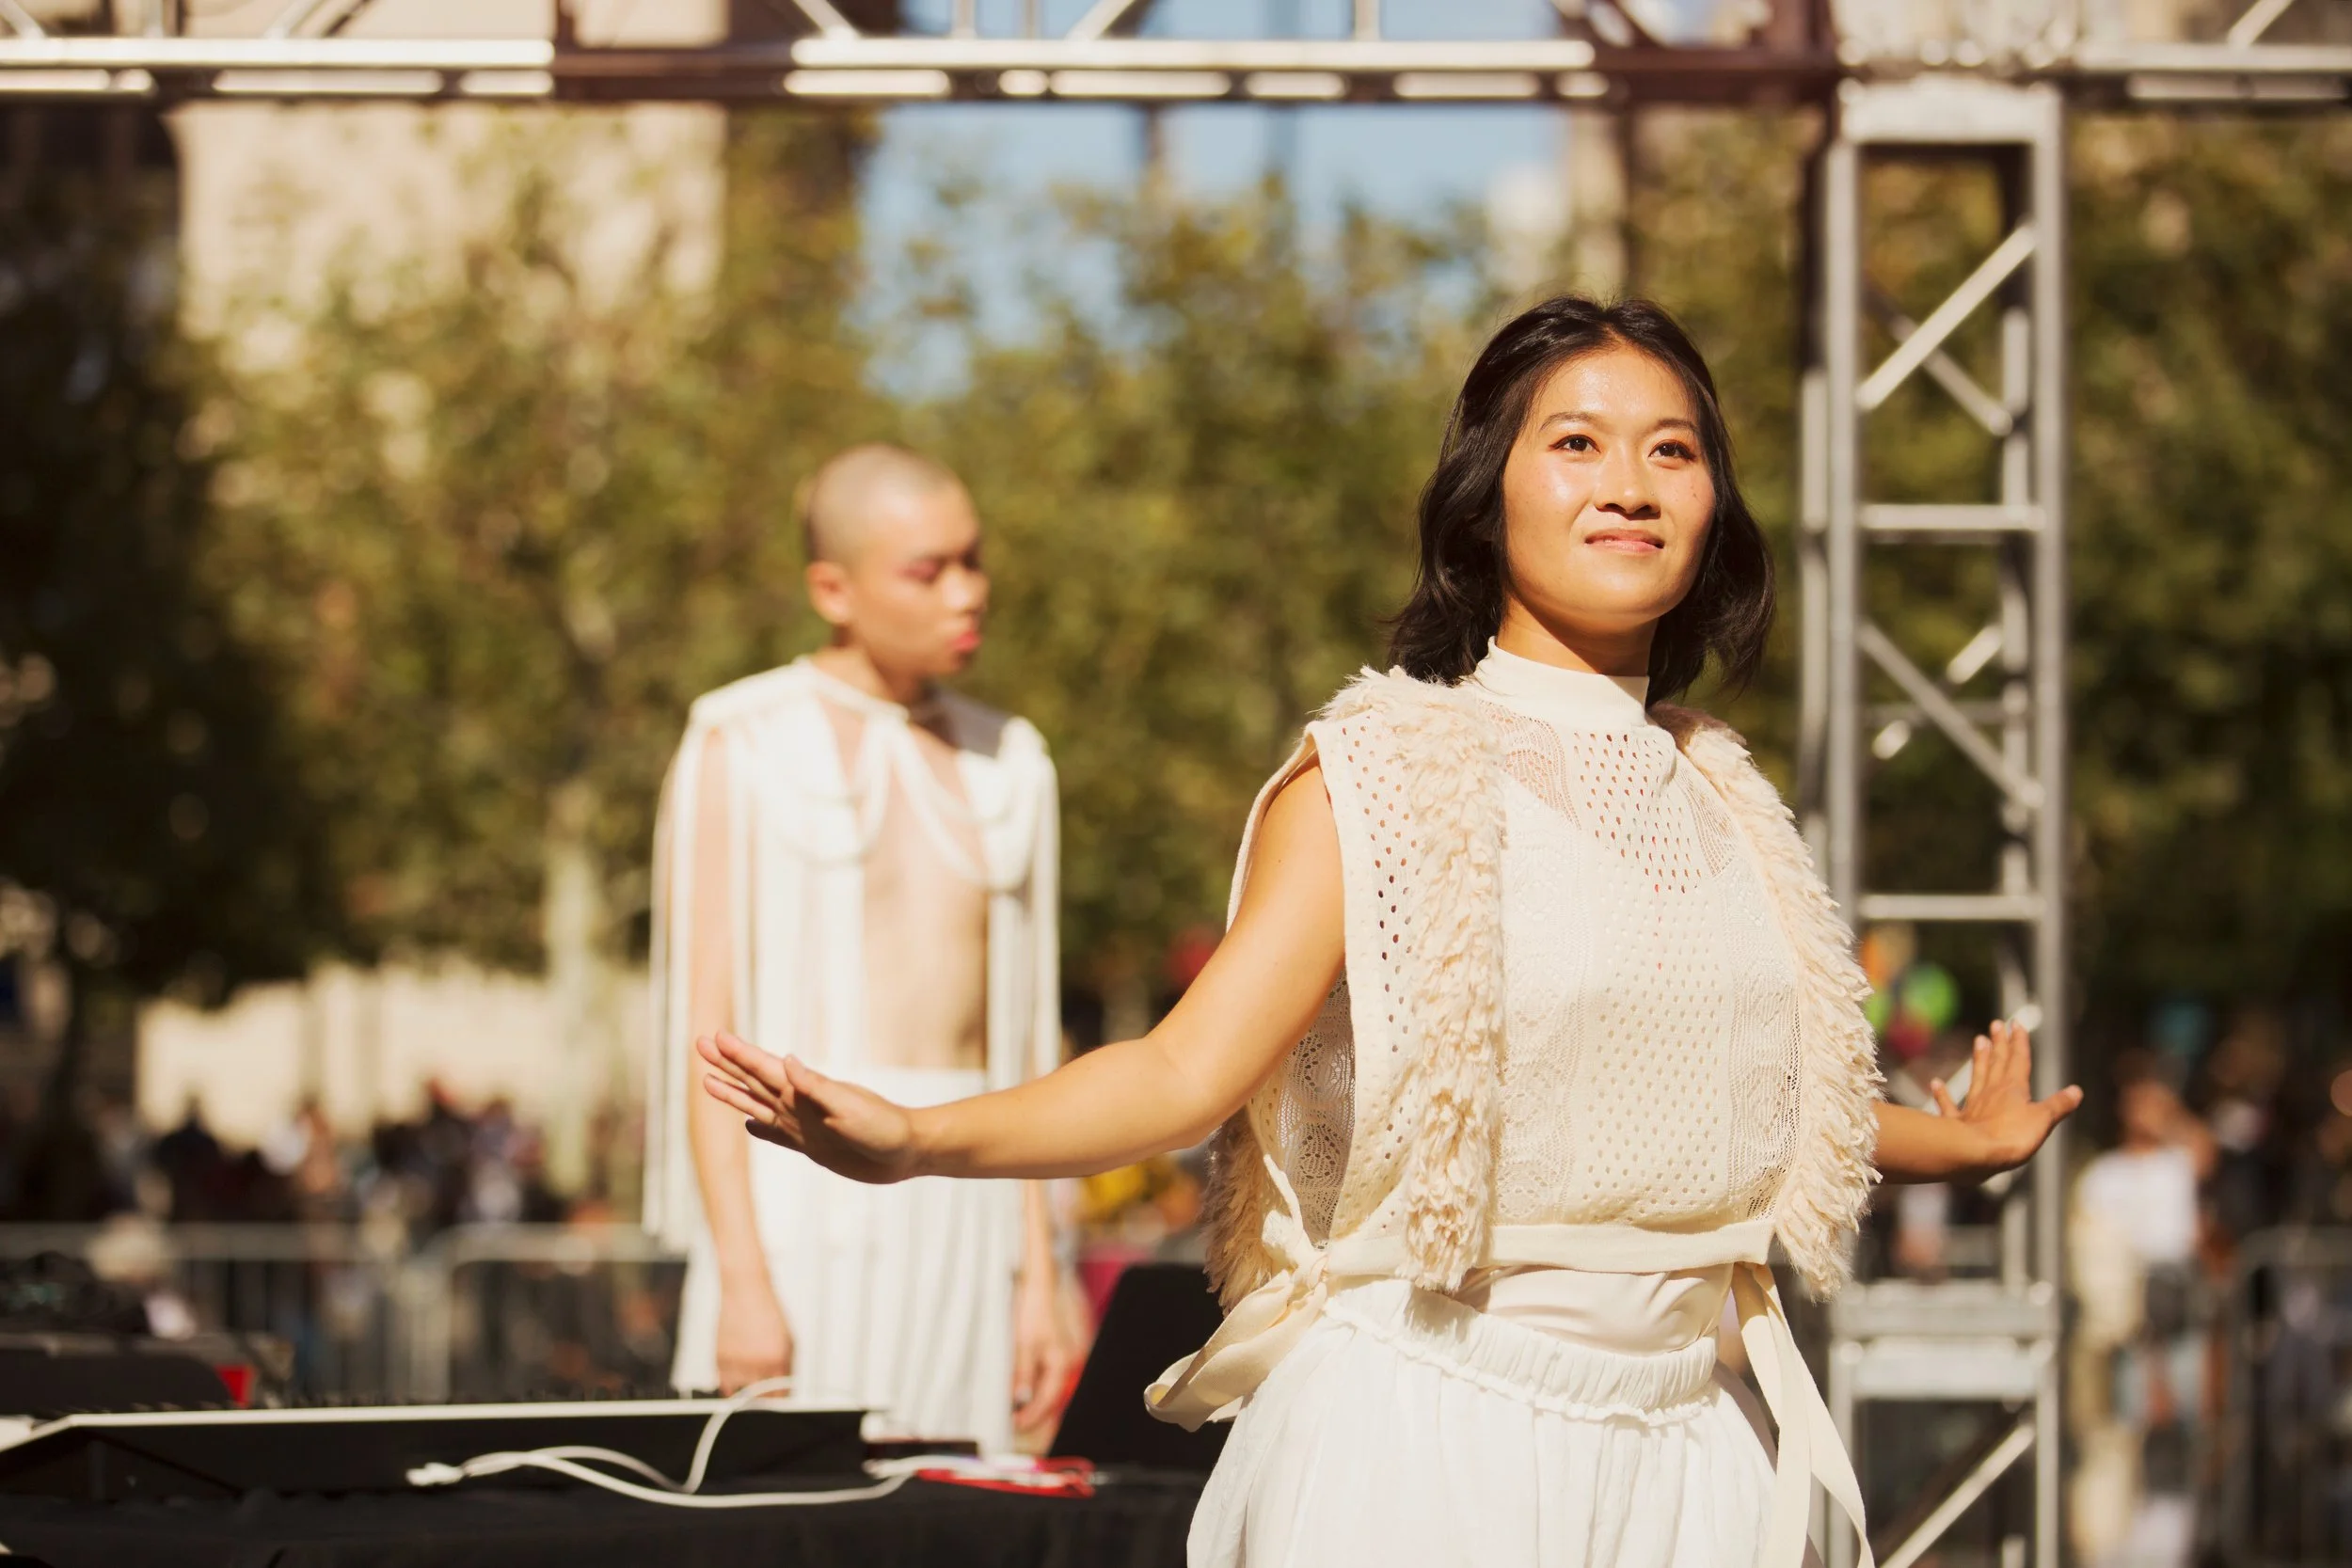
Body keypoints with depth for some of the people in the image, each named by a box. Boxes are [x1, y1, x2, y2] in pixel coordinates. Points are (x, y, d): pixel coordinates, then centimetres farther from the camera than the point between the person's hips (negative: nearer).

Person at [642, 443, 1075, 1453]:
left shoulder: (1004, 765, 16)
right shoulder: (745, 749, 0)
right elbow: (705, 1026, -6)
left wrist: (1037, 1273, 13)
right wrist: (742, 1279, -14)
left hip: (964, 1208, 5)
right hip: (802, 1196, -4)